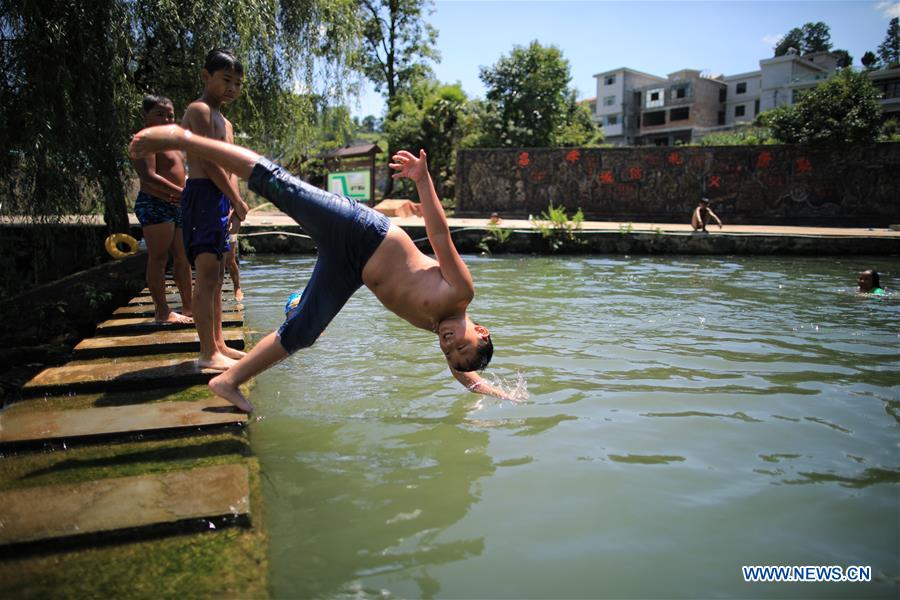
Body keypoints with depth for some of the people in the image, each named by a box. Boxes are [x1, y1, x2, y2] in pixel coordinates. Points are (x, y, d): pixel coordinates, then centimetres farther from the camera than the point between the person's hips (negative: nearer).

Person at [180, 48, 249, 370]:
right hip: (202, 195, -10)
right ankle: (207, 353, -8)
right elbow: (210, 162, -16)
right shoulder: (199, 110, -7)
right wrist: (238, 200, -11)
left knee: (216, 277, 13)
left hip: (220, 199, 10)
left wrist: (235, 205, 1)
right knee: (207, 275, -11)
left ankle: (218, 344, 21)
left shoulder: (225, 123, 23)